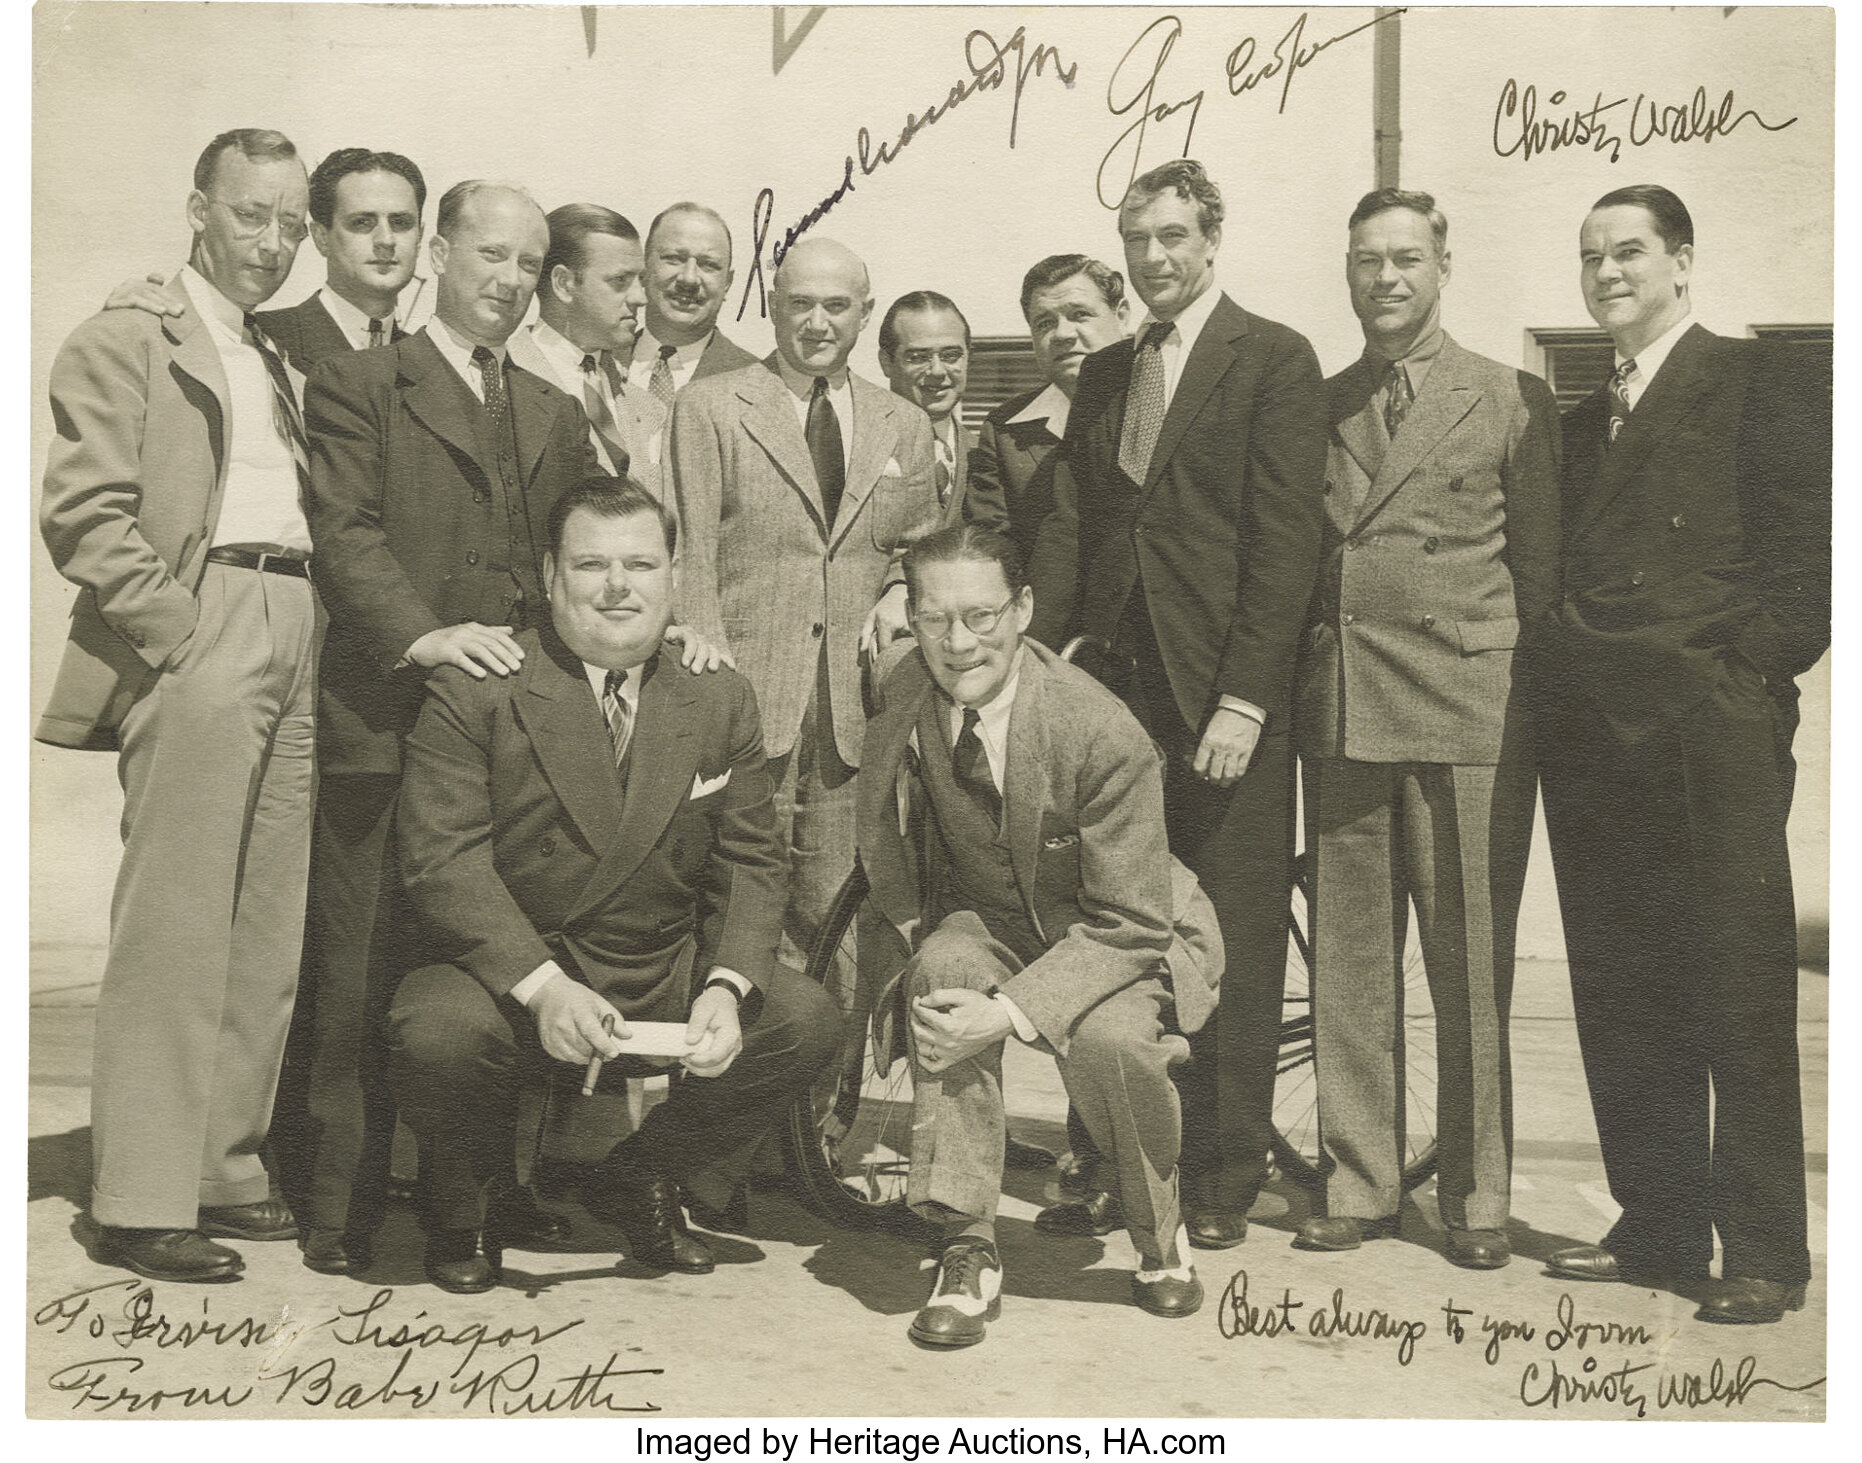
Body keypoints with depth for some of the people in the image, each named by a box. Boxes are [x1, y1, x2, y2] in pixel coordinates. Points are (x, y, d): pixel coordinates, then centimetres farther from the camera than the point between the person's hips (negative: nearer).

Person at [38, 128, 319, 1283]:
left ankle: (225, 1169, 15)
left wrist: (313, 638, 8)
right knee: (174, 927, -6)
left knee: (271, 932, 6)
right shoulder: (126, 340, 2)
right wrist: (180, 633, -14)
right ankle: (142, 1200, 0)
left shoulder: (283, 363, 24)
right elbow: (83, 513, -8)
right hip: (200, 639, -7)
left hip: (293, 648, 7)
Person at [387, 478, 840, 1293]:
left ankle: (639, 1186, 9)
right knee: (439, 1032, -34)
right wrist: (541, 986, -29)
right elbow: (442, 856, -15)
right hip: (505, 973, -3)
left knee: (804, 1021, -18)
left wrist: (725, 987, -16)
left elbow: (749, 862, 3)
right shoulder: (476, 689, -6)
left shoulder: (719, 698, 5)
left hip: (663, 978, 4)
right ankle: (468, 1206, 4)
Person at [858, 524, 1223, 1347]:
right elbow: (884, 846, 4)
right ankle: (967, 1249, -21)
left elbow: (1130, 922, -25)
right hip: (984, 920, 4)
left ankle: (1158, 1239, 0)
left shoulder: (1103, 736, -30)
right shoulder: (902, 699, -15)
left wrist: (1013, 1012, -35)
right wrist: (911, 941, -14)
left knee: (1108, 1036, -34)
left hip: (1123, 934, -3)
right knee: (943, 968, -31)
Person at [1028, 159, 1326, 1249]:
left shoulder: (1275, 360, -1)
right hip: (1120, 686, 5)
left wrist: (1245, 696, -15)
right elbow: (1069, 527, 13)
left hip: (1227, 698, -5)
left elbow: (1285, 537, -9)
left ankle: (1224, 1180, 11)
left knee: (1232, 946, 1)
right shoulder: (1104, 374, 17)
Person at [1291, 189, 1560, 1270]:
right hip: (1339, 713, 3)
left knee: (1471, 964, 0)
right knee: (1350, 959, 6)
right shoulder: (1319, 407, 15)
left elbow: (1541, 572, 5)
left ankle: (1477, 1195, 13)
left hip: (1469, 716, -3)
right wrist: (1294, 683, 8)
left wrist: (1531, 699, 0)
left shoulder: (1513, 401, 5)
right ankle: (1359, 1185, 17)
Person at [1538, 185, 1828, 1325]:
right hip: (1592, 738, 7)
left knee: (1740, 995, -4)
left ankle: (1764, 1253, 4)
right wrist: (1565, 690, 7)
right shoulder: (1581, 419, 23)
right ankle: (1657, 1228, 17)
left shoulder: (1767, 384, 3)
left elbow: (1808, 547, -6)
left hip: (1711, 728, -6)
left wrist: (1749, 667, -13)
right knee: (1620, 1001, 8)